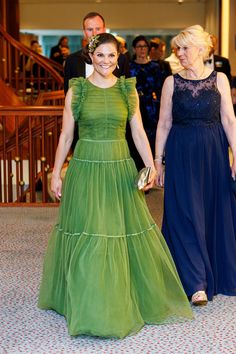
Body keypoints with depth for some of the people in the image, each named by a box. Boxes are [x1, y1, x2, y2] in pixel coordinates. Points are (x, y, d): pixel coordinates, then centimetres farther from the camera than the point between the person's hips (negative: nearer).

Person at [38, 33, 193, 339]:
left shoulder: (128, 89, 4)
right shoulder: (76, 90, 0)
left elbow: (138, 132, 5)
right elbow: (66, 135, 3)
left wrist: (151, 165, -6)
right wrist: (56, 173, 1)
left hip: (120, 168, 2)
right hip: (85, 168, -1)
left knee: (126, 235, 7)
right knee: (86, 238, 2)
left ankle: (126, 300, 27)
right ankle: (89, 305, 18)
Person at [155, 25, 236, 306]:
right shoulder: (172, 82, 3)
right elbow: (164, 123, 4)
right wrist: (157, 161, 2)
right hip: (182, 154, 0)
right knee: (186, 215, -3)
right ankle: (196, 283, 3)